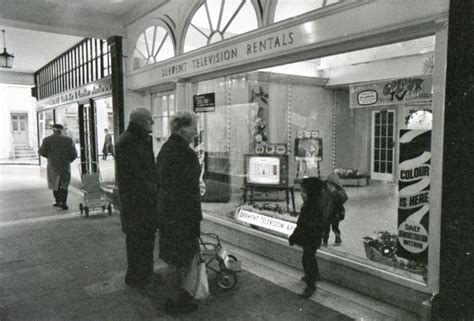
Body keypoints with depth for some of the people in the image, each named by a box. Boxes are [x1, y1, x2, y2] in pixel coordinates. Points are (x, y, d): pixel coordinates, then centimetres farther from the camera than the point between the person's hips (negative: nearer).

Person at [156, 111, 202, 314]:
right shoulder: (186, 154, -21)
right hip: (182, 212, -9)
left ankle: (177, 290, 37)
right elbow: (190, 190, -22)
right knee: (184, 255, 6)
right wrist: (196, 219, -16)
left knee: (172, 253, 20)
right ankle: (177, 299, 20)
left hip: (165, 208, 9)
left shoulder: (165, 148, 8)